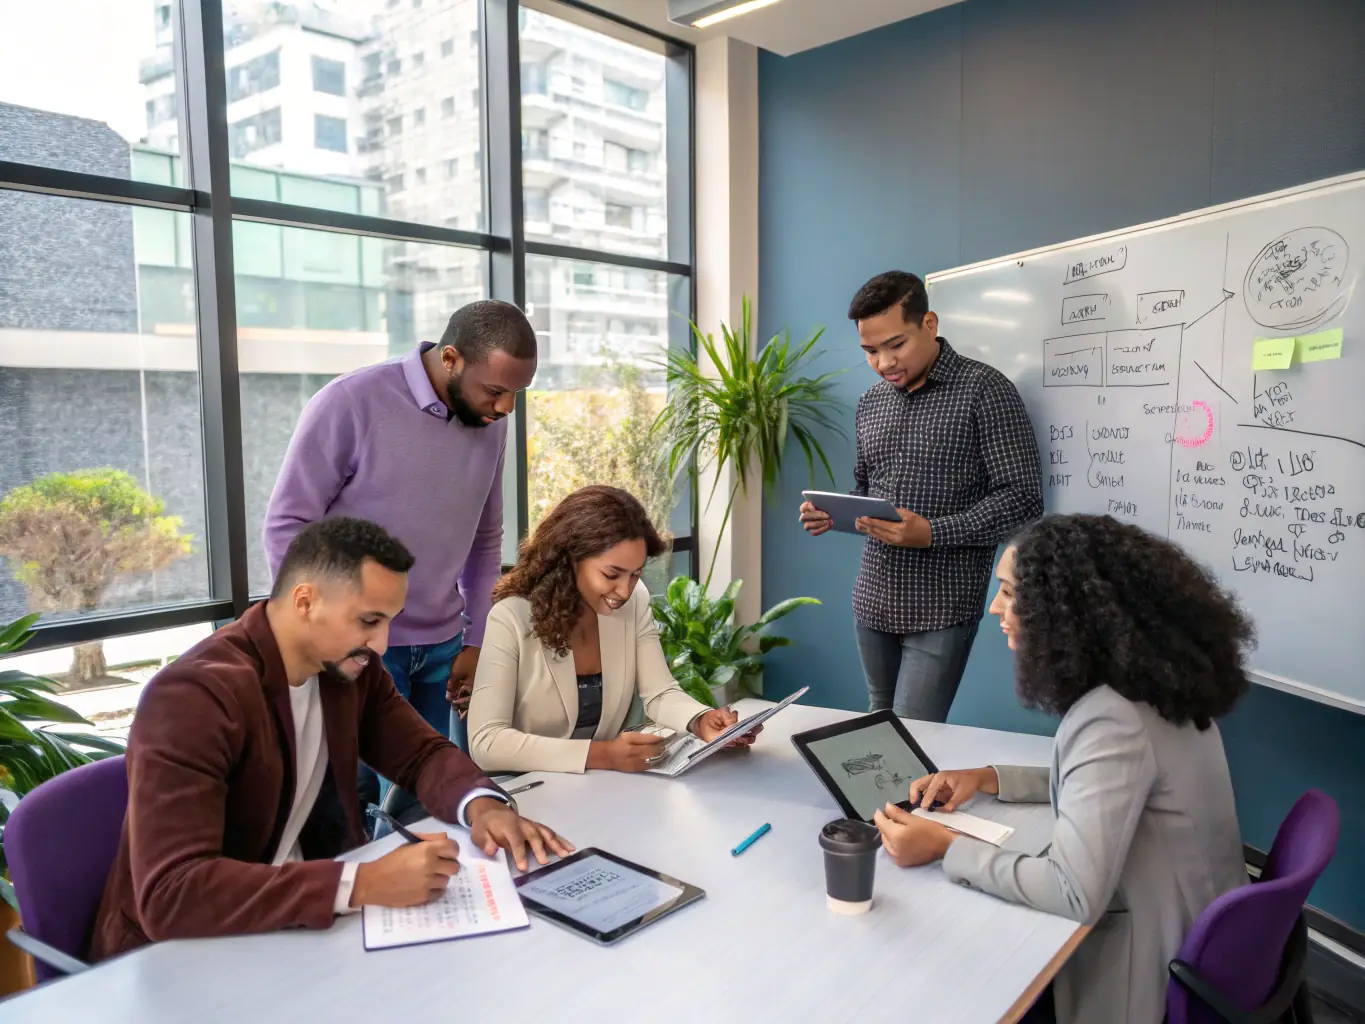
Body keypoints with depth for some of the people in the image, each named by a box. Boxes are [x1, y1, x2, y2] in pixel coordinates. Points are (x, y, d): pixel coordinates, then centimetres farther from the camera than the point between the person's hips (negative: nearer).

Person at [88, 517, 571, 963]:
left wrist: (481, 805, -17)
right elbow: (170, 894, -33)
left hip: (300, 916, 7)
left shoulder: (350, 666, -4)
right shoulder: (194, 695, -26)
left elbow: (422, 753, 4)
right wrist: (363, 884, -38)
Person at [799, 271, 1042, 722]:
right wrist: (832, 513, -2)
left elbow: (1022, 500, -14)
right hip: (872, 601, 6)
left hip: (941, 609, -6)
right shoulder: (870, 402, 9)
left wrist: (932, 534, -25)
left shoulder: (984, 389, -10)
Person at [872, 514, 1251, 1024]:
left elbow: (1073, 894, -33)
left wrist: (944, 847, -24)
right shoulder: (1149, 680, -1)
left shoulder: (1113, 720, -31)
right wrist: (990, 779, 3)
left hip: (1155, 962, -8)